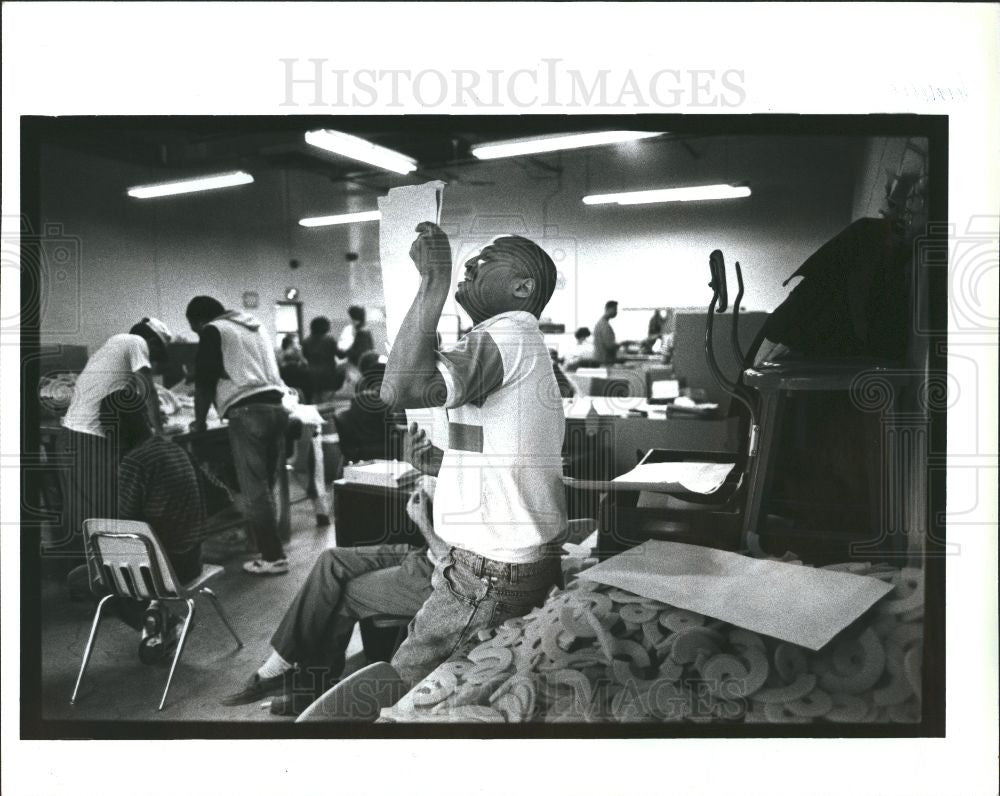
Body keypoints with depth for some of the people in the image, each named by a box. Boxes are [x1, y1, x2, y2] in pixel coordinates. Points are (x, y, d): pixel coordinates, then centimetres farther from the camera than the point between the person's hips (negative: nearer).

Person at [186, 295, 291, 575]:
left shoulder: (213, 331, 5)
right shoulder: (254, 327, 27)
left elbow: (205, 382, 3)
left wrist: (199, 421, 14)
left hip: (247, 411, -7)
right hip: (275, 406, 7)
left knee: (254, 489, -4)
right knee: (264, 485, 11)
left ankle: (273, 556, -4)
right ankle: (269, 549, 13)